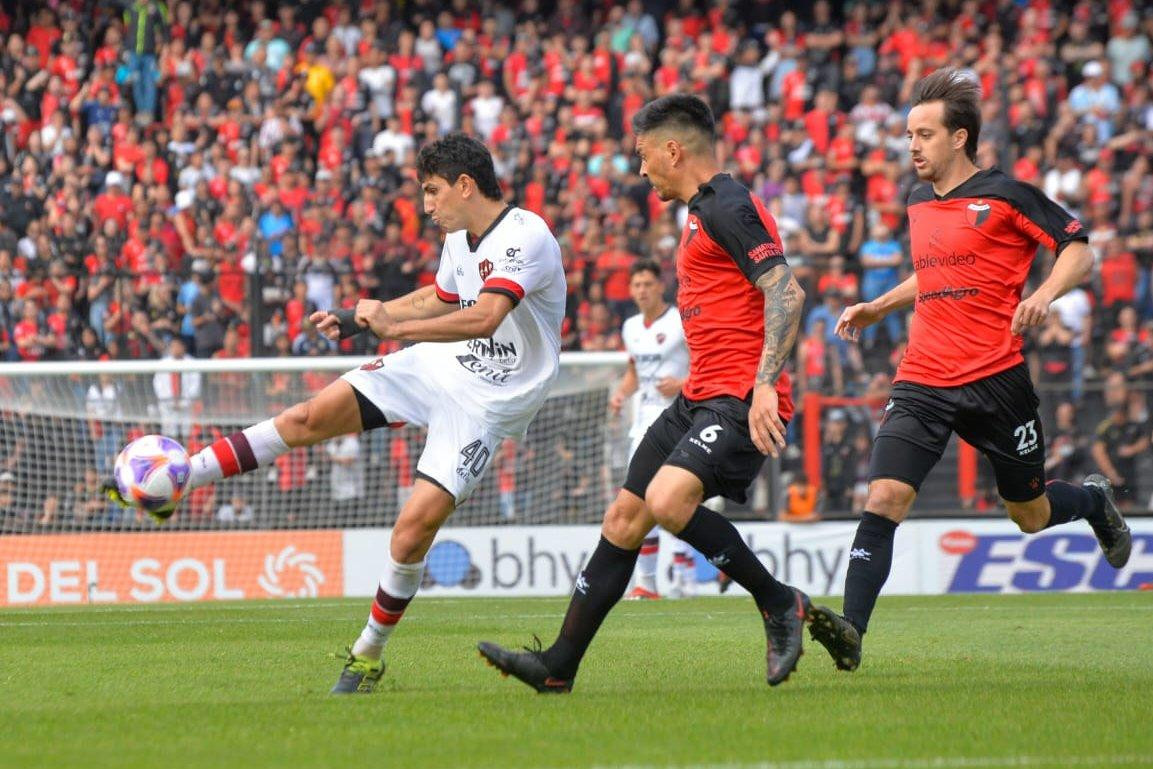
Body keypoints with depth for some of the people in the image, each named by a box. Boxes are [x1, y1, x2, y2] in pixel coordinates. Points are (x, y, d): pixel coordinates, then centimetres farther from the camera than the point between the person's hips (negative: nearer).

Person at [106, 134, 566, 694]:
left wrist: (395, 327, -39)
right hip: (435, 368, 7)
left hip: (488, 401, -7)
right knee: (311, 416, -10)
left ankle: (369, 654, 3)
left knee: (415, 525, -16)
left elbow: (484, 318, -36)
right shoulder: (459, 238, 7)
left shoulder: (525, 237, -21)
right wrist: (358, 319, 28)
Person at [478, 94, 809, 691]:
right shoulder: (704, 211, 20)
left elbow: (787, 292, -21)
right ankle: (558, 666, 13)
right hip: (700, 397, 10)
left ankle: (780, 603, -12)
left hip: (741, 399, -10)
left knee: (667, 500, -29)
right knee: (623, 519, 8)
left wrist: (764, 384, -29)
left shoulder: (729, 207, -12)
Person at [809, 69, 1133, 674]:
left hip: (996, 377, -4)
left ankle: (1094, 499, 45)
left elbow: (1078, 249, -5)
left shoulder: (1005, 196, -6)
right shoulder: (918, 203, 14)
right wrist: (877, 307, 24)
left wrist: (1045, 295, -22)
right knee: (883, 497, -16)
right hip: (923, 381, 4)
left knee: (1031, 515, 10)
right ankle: (851, 632, -23)